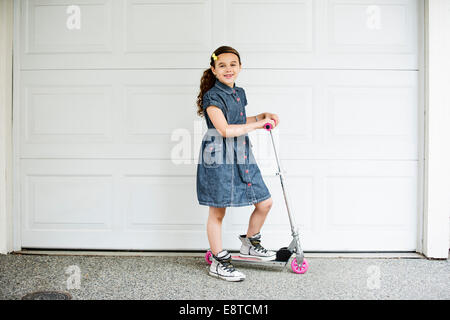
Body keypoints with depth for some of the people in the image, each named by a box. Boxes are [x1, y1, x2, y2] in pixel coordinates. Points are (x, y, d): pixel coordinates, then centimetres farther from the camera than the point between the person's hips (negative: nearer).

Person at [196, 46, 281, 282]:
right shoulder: (212, 96, -10)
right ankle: (219, 262, 19)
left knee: (264, 202, 8)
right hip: (218, 158, -8)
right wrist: (257, 125, -12)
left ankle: (249, 244, 31)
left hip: (241, 156, 8)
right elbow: (225, 130, -20)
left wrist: (263, 116, 17)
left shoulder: (239, 93, 15)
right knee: (217, 211, 3)